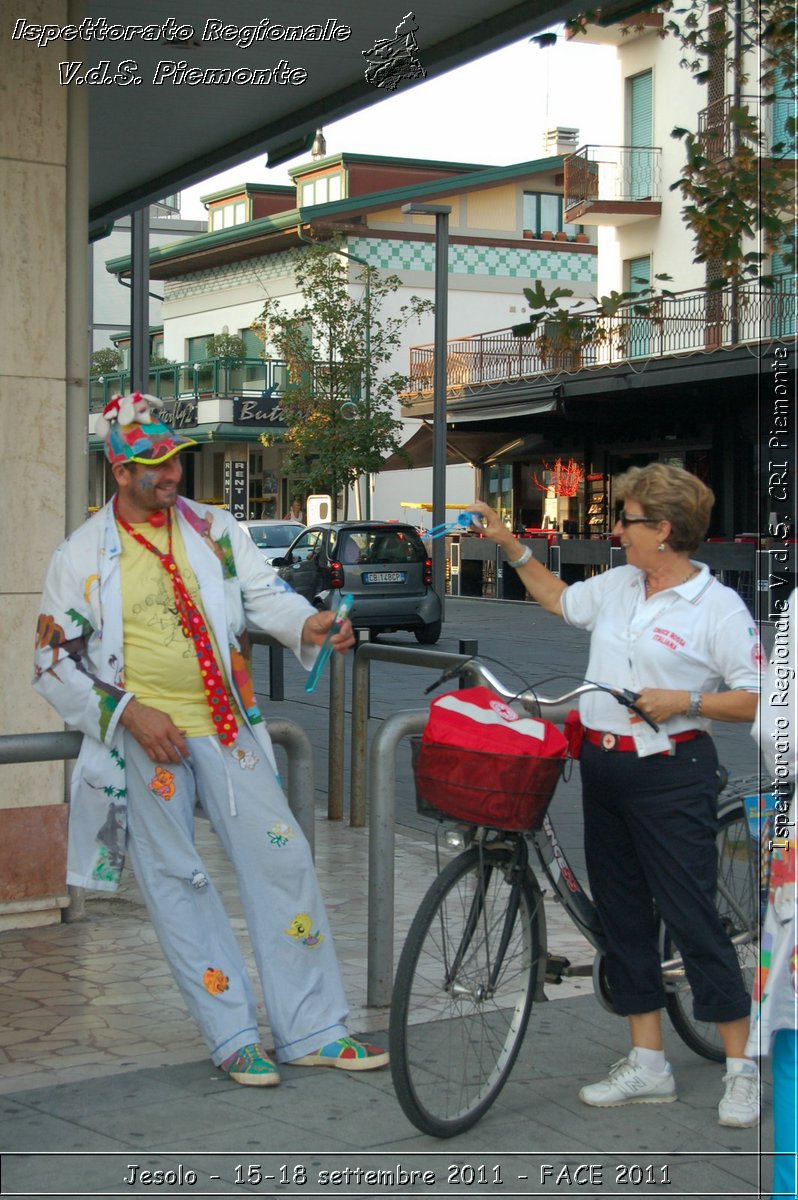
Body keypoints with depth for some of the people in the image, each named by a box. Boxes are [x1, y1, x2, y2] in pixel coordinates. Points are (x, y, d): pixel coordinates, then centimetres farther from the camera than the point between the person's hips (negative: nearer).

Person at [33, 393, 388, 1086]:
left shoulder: (214, 529, 8)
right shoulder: (83, 555, 1)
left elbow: (265, 594, 3)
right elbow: (56, 661, 1)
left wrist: (308, 624, -20)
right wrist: (128, 711, -12)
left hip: (226, 729, 2)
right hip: (146, 741, -2)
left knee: (283, 860, -1)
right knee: (177, 885, 0)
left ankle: (312, 1030, 8)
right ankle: (234, 1039, 11)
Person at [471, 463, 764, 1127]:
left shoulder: (719, 607, -10)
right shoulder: (616, 586, 10)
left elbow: (757, 699, -11)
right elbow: (558, 598, 29)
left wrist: (685, 703, -20)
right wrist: (510, 545, 23)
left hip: (671, 774, -7)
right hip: (604, 767, 8)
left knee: (691, 913, -6)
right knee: (622, 914, 10)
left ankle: (742, 1068, 7)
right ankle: (648, 1065, 19)